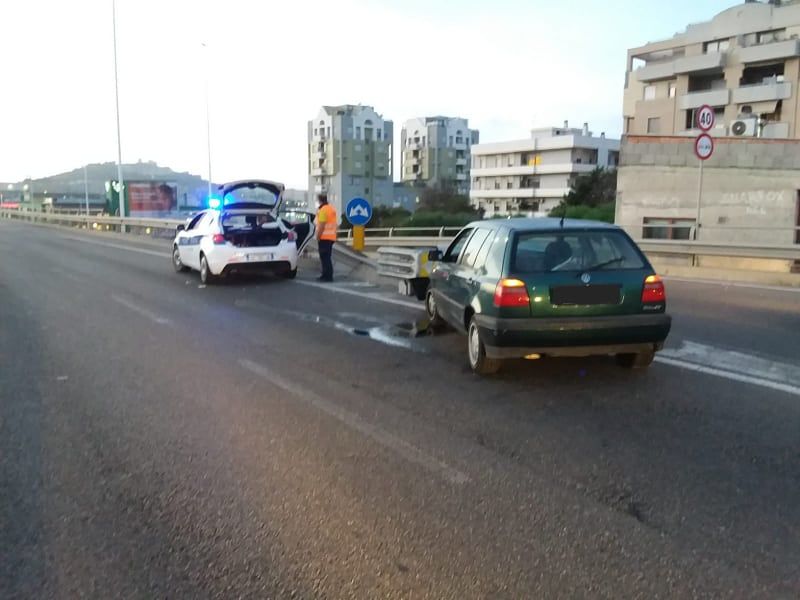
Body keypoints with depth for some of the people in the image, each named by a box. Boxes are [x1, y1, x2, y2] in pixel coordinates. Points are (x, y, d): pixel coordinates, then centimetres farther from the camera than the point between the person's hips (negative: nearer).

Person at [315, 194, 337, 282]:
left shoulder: (323, 210, -14)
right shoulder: (332, 209, 16)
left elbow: (321, 226, -20)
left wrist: (318, 237, -15)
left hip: (324, 238, -10)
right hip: (331, 237, 10)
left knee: (325, 257, -7)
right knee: (327, 257, 15)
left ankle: (328, 276, -7)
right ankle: (326, 275, 20)